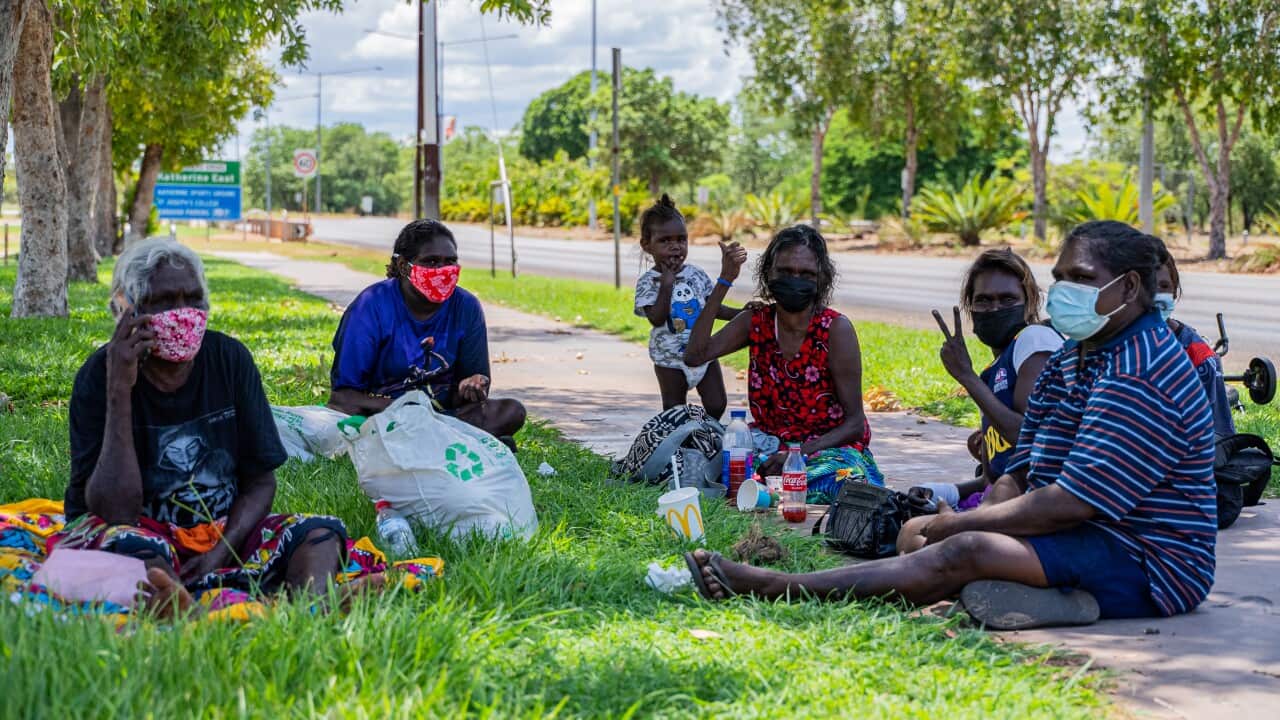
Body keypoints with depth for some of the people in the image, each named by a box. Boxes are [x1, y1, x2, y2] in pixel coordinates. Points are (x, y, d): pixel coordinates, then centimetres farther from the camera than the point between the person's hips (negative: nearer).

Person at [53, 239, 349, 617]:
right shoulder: (100, 376, -10)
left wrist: (220, 553, -16)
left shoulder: (230, 358, 0)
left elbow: (260, 481, 3)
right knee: (132, 546, -36)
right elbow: (115, 512, -19)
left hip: (225, 533, 4)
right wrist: (119, 391, -24)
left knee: (321, 531, -21)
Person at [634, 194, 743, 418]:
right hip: (671, 359, -4)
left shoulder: (696, 274, 1)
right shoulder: (648, 281, -11)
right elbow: (656, 318, -23)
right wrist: (667, 284, -25)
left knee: (716, 405, 2)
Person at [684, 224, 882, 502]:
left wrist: (798, 454, -25)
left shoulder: (836, 328, -10)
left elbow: (854, 423, -11)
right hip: (770, 447, 3)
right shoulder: (756, 322, 3)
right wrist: (724, 281, -11)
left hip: (831, 449, -2)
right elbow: (695, 356, -12)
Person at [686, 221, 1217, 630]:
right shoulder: (1071, 359, 16)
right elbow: (1022, 474, 10)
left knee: (966, 553, -26)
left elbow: (1068, 505, -23)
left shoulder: (1140, 377, -17)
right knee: (917, 538, -2)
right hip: (1086, 541, 10)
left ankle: (774, 587, -28)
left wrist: (953, 525, -16)